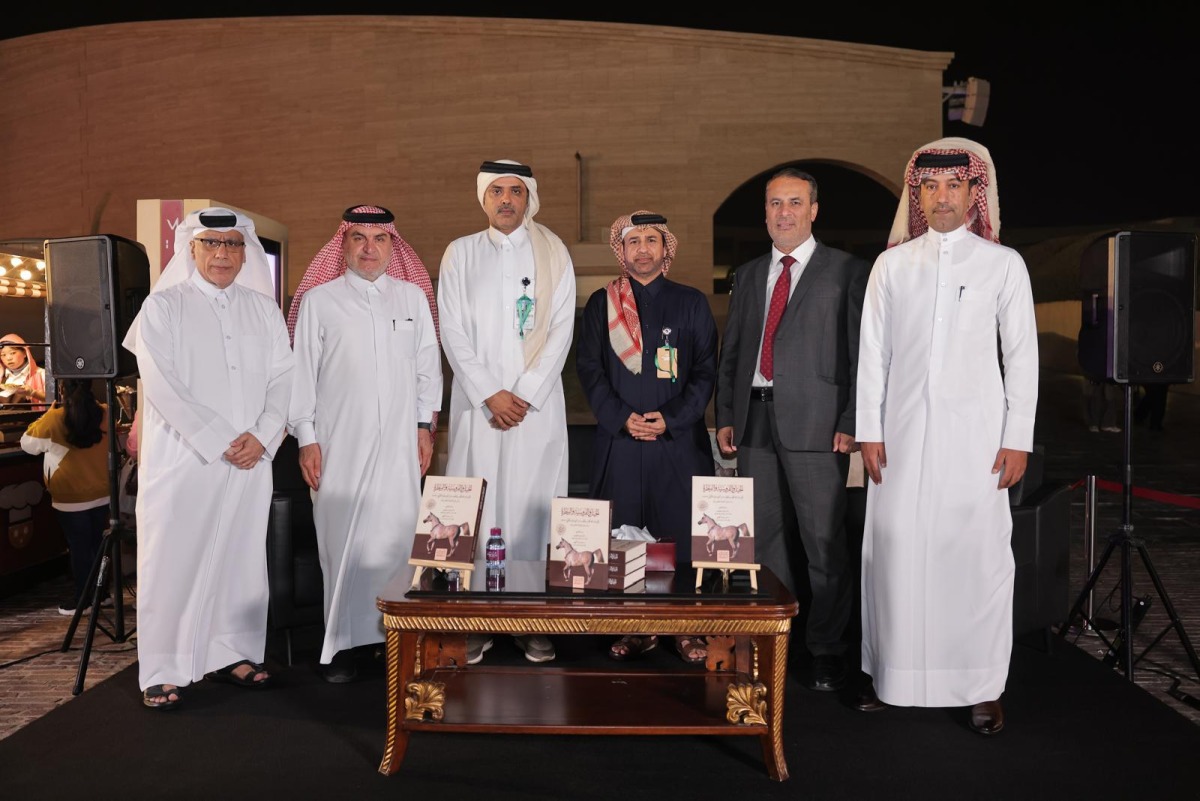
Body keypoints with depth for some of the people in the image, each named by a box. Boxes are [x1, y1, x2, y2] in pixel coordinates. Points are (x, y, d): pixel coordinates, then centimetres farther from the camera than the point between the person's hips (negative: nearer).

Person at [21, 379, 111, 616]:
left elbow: (27, 443, 2)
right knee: (98, 544, 16)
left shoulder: (54, 419, -14)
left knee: (79, 548, 7)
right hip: (101, 495, 4)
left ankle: (82, 598, 16)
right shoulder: (105, 414, -5)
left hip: (71, 499, -4)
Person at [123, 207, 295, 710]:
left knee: (240, 558, 7)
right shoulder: (163, 306, 1)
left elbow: (283, 376, 6)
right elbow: (161, 384, -8)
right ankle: (164, 672, 10)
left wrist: (262, 436, -10)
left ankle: (230, 654, 19)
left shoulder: (263, 309, 12)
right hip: (182, 459, -3)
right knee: (173, 561, 0)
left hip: (250, 460, 3)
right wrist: (220, 441, -14)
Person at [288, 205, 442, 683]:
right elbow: (302, 371, 3)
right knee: (343, 542, 0)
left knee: (397, 538, -1)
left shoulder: (413, 298, 11)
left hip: (399, 445, 2)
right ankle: (342, 643, 10)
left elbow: (427, 365, 13)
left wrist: (425, 425, 9)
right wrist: (306, 438, -1)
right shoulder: (319, 300, 5)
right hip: (339, 445, -1)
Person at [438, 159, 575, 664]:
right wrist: (490, 394, -8)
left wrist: (525, 394, -9)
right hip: (478, 404, 1)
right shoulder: (461, 253, 9)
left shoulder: (553, 254, 8)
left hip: (537, 404, 0)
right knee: (475, 507, -1)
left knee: (532, 506, 0)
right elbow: (452, 331, 2)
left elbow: (561, 331, 0)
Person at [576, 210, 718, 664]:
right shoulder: (601, 304, 11)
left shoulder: (692, 303, 10)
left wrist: (671, 419, -7)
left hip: (679, 439, 0)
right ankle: (635, 629, 13)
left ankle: (687, 629, 12)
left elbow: (706, 371, 5)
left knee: (683, 536, 0)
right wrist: (622, 417, -7)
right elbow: (589, 368, 6)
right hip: (619, 440, 1)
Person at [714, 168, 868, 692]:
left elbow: (862, 354, -3)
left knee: (824, 542, 0)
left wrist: (851, 424, -10)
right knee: (764, 537, 11)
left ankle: (826, 650, 15)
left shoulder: (847, 272, 2)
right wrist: (725, 418, 9)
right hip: (754, 422, 5)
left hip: (814, 424, -5)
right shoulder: (748, 275, 17)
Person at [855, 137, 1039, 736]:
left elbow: (1022, 355, 4)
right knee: (896, 549, 3)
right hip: (902, 432, 1)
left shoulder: (1003, 264, 5)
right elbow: (873, 351, 7)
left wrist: (1017, 439, -2)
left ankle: (983, 687, 11)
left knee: (978, 554, -1)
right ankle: (890, 674, 15)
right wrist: (869, 430, 1)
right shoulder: (892, 264, 9)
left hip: (974, 432, -1)